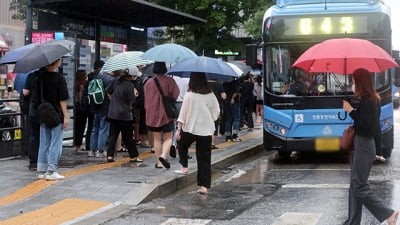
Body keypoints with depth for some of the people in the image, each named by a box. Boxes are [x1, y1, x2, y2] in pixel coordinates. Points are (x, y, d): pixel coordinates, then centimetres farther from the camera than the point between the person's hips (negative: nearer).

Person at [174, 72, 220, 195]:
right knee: (204, 159, 6)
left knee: (182, 145, 30)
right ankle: (204, 186, 4)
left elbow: (183, 114, -8)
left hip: (190, 129, -2)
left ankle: (184, 167, 21)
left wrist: (179, 129, -1)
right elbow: (216, 113, 5)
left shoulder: (189, 95, -11)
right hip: (206, 129, 2)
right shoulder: (211, 95, -2)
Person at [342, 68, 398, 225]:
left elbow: (365, 124, -24)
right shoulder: (373, 99, 12)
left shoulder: (366, 101, -18)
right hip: (365, 143, 10)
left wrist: (351, 110, -18)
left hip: (363, 145, -10)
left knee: (359, 186, -6)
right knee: (355, 185, 12)